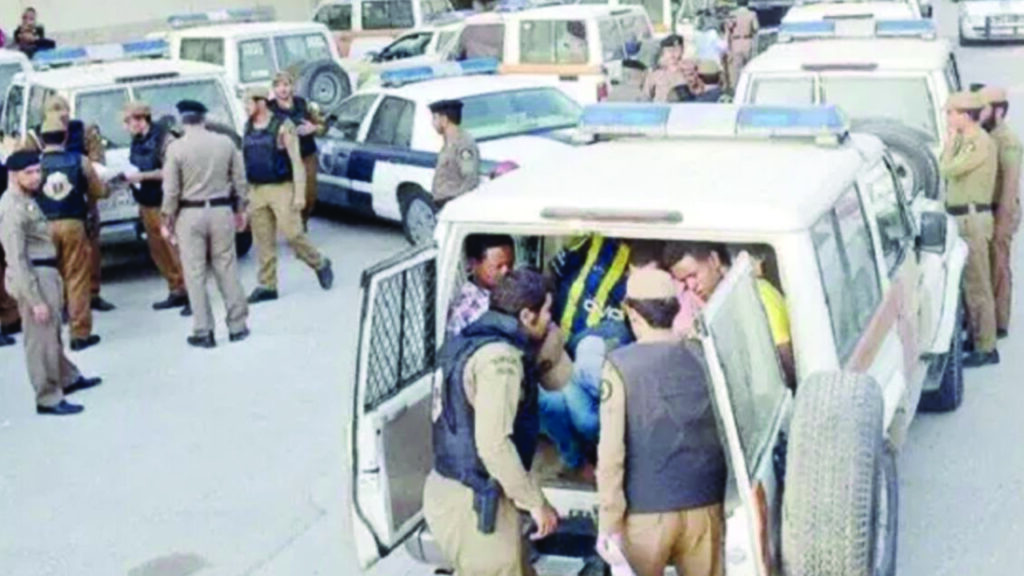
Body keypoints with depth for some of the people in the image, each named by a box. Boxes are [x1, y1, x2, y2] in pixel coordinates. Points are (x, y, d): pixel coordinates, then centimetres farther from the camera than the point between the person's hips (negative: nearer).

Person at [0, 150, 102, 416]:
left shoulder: (27, 200, 10)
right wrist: (35, 299, -24)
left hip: (46, 272, 10)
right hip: (33, 277, -10)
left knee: (53, 333, 24)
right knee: (41, 339, 0)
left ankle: (68, 378, 41)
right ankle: (48, 399, 10)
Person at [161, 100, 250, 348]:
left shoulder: (176, 147, -8)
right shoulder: (225, 142, 1)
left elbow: (171, 190, -8)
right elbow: (239, 181, 5)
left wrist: (168, 220, 2)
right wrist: (240, 209, 16)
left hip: (190, 214, -3)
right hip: (221, 211, 3)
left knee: (195, 274, 4)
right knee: (227, 269, 10)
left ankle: (203, 332, 7)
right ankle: (237, 326, 15)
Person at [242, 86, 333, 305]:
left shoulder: (282, 126, -6)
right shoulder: (248, 128, 11)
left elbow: (296, 161, -8)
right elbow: (244, 161, 16)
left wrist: (299, 194, -14)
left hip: (281, 189, -5)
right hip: (256, 191, 5)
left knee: (292, 233, -9)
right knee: (263, 242, 5)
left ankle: (320, 265, 14)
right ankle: (267, 286, 12)